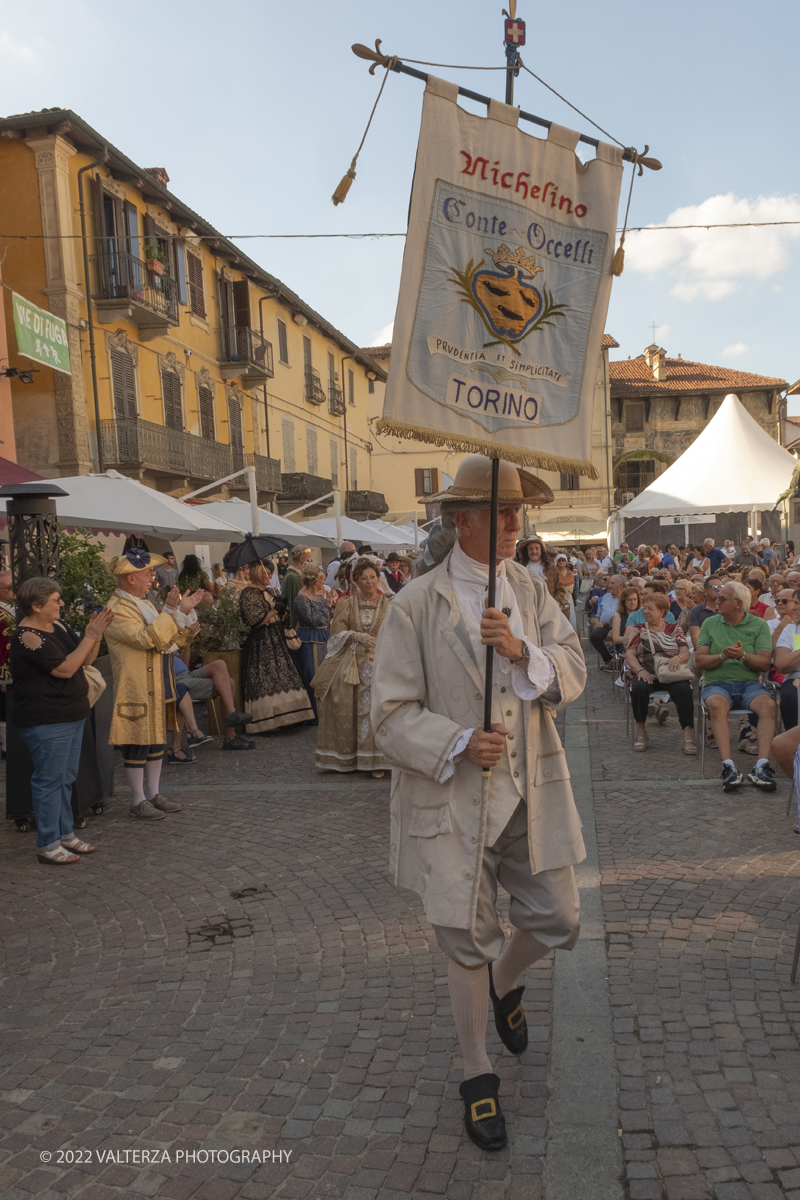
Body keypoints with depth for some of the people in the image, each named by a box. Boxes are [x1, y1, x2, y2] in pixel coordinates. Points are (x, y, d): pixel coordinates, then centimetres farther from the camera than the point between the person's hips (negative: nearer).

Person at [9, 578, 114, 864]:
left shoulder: (56, 627, 10)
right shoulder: (27, 636, -18)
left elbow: (86, 660, 12)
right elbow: (65, 668, -24)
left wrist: (97, 634, -3)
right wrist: (90, 635, -21)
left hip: (71, 716, 9)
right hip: (46, 722, -9)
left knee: (66, 778, 16)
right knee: (49, 780, -2)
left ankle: (65, 834, 26)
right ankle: (47, 845, 8)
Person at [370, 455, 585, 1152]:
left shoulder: (532, 590, 3)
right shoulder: (417, 605, -12)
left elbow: (573, 672, -4)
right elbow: (392, 714, -11)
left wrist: (522, 652, -22)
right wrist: (459, 744, -25)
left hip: (532, 792, 4)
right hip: (454, 798, -4)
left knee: (558, 921, 13)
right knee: (468, 941, 10)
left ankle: (505, 986, 48)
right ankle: (477, 1075, 35)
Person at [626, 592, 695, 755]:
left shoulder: (674, 629, 16)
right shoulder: (640, 630, 16)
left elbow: (686, 653, 4)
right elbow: (629, 654, 4)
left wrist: (678, 657, -22)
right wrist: (640, 671, -16)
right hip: (648, 673, 0)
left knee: (683, 689, -34)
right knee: (639, 687, -34)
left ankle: (688, 734, -33)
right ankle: (640, 731, -17)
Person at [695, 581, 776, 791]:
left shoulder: (759, 625, 7)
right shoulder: (710, 624, 11)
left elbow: (764, 663, -2)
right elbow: (699, 661, 3)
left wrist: (743, 655, -21)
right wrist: (721, 656, -15)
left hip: (749, 683, 0)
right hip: (717, 683, 0)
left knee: (768, 704, -32)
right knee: (717, 705, -35)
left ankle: (762, 765, -38)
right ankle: (728, 766, -41)